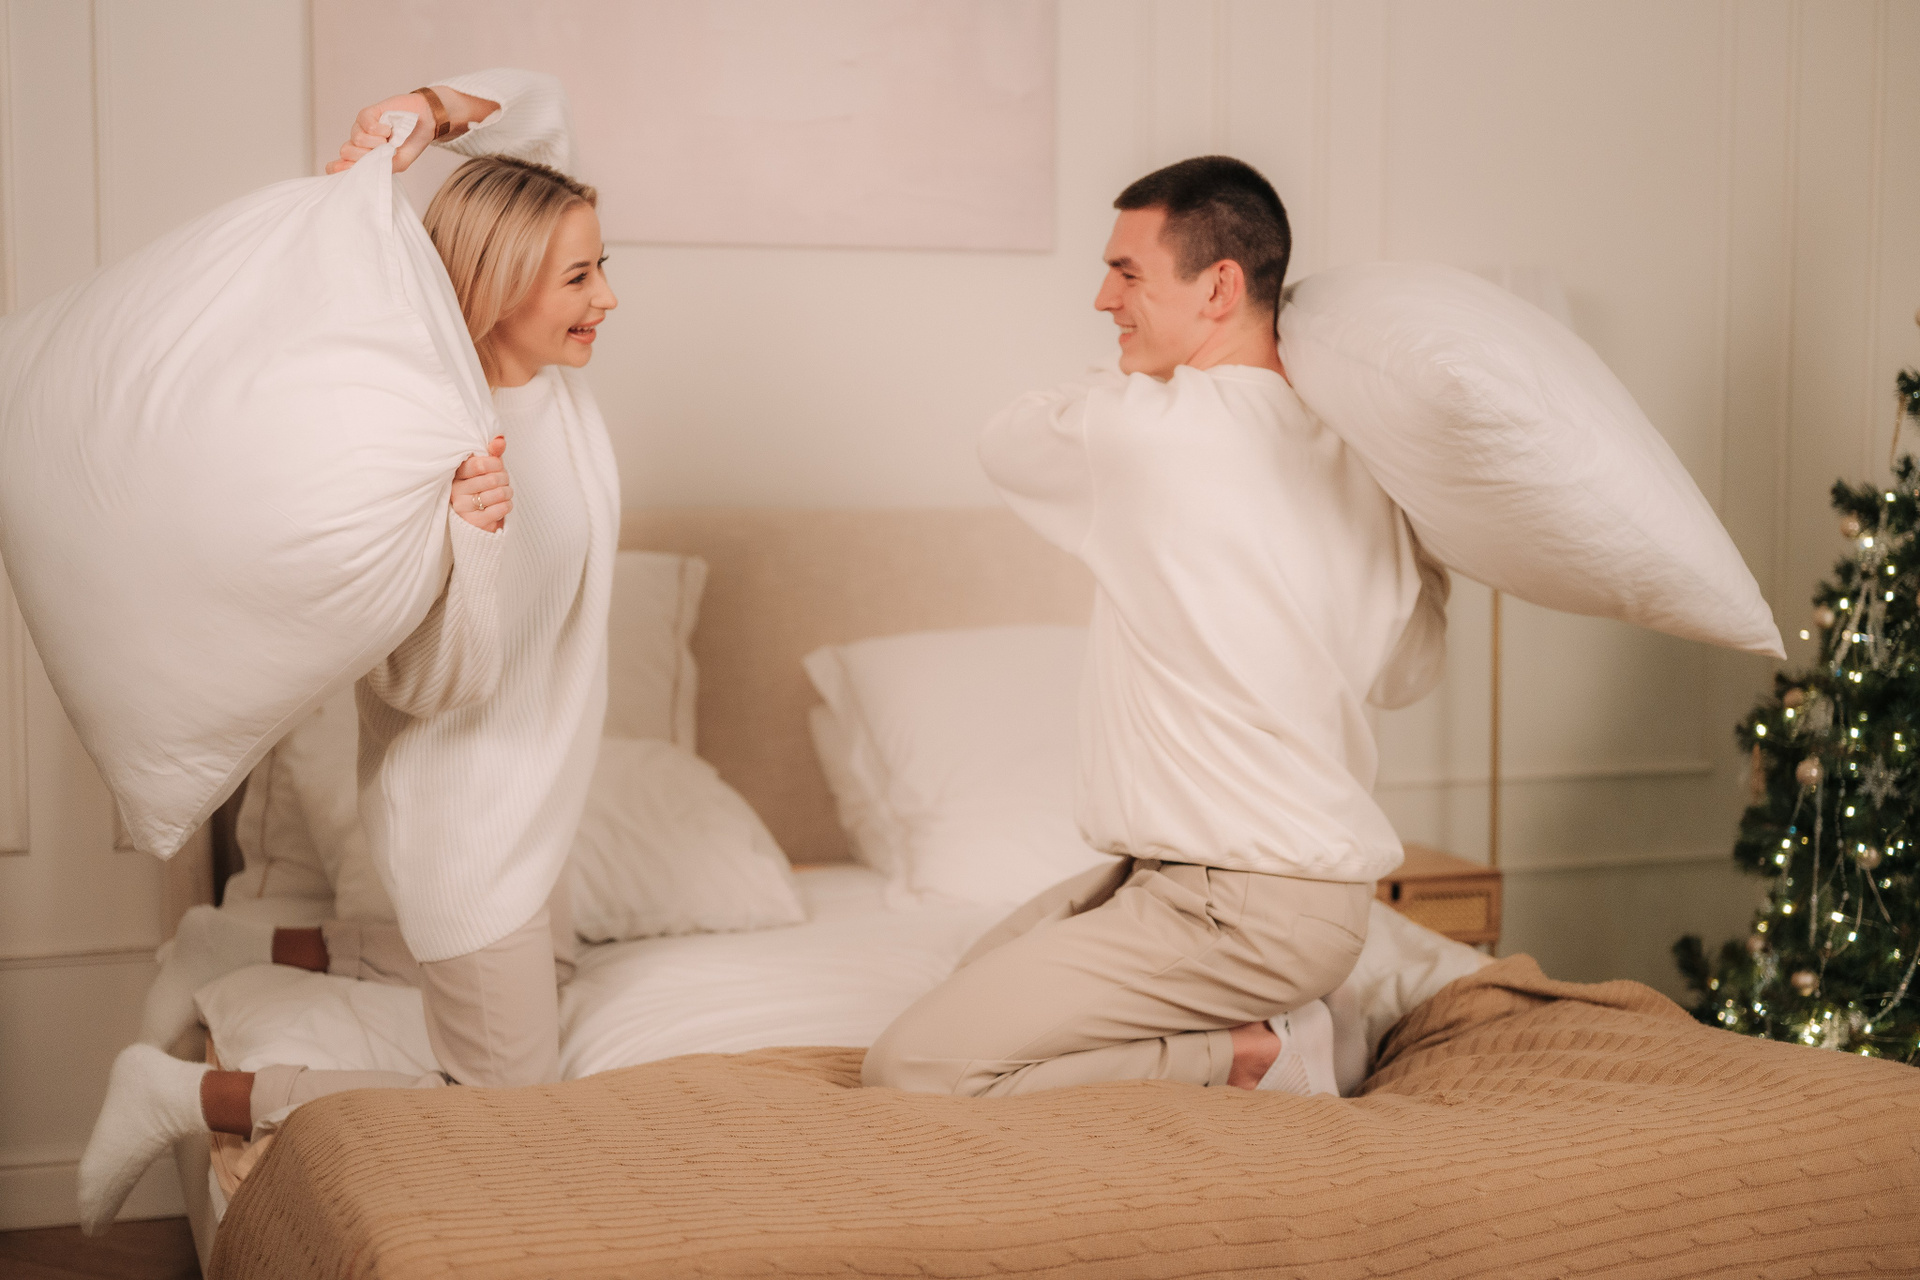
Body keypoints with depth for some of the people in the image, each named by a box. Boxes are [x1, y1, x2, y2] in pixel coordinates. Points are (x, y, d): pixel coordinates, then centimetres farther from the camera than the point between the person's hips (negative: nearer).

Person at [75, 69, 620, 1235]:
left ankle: (247, 948, 34)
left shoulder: (550, 373, -10)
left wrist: (430, 110, -21)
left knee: (541, 973, 34)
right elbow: (436, 688, -28)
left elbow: (537, 107, -2)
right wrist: (475, 537, -44)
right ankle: (185, 1095, 9)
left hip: (526, 797, 9)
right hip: (464, 816, -9)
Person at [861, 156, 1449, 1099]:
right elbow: (1408, 672, 18)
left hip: (1245, 909, -9)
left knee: (907, 1070, -9)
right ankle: (1262, 1024, 11)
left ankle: (1245, 1060, -7)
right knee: (991, 965, 26)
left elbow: (1005, 439, 6)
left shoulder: (1139, 426, -18)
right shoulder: (1365, 465, 3)